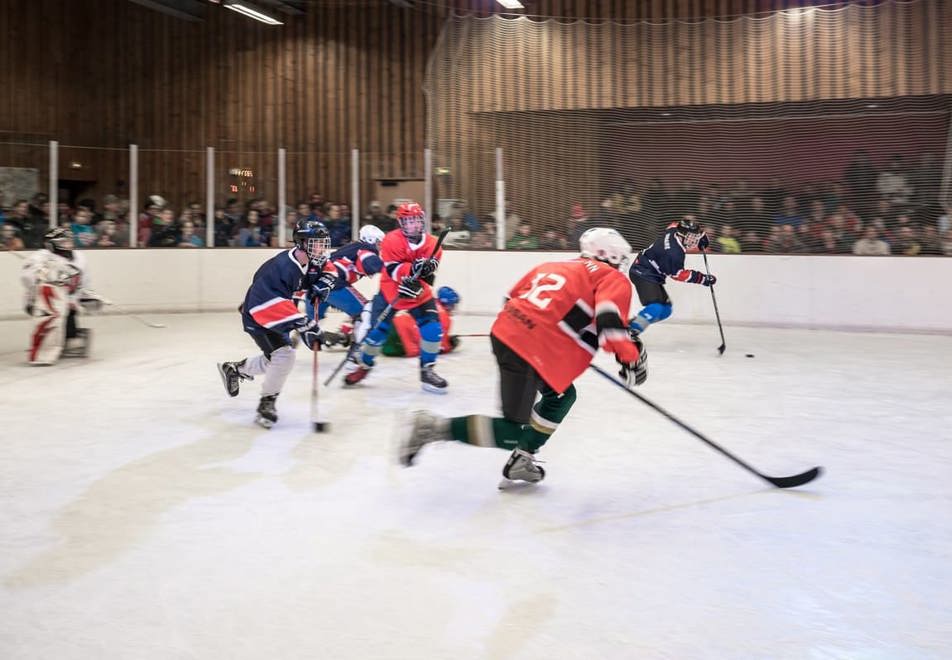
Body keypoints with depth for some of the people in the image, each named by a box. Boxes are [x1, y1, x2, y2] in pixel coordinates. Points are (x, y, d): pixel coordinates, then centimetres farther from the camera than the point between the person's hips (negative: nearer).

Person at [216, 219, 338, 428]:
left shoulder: (312, 262, -9)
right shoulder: (281, 268, -34)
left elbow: (329, 270, 12)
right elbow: (273, 304, -43)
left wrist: (322, 284, -9)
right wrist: (303, 325, -48)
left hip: (279, 317, 9)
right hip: (258, 317, -9)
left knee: (274, 360, 21)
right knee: (284, 355, -23)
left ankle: (234, 368, 47)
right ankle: (266, 404, -3)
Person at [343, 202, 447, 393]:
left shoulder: (432, 244, -7)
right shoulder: (392, 240, -18)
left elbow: (431, 265, -9)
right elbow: (393, 269, -25)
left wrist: (427, 269, -33)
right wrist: (412, 269, -42)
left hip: (419, 294, 3)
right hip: (390, 292, -3)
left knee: (433, 329, -11)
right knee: (378, 329, -4)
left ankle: (427, 371, 6)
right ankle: (364, 364, 23)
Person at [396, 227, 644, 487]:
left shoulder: (555, 266, 25)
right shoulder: (614, 279, 3)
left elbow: (513, 297, 25)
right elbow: (610, 323, -14)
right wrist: (632, 359, -2)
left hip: (505, 332, 9)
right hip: (529, 349, -9)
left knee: (561, 396, 25)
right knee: (513, 434, -3)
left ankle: (521, 461, 24)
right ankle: (433, 427, -11)